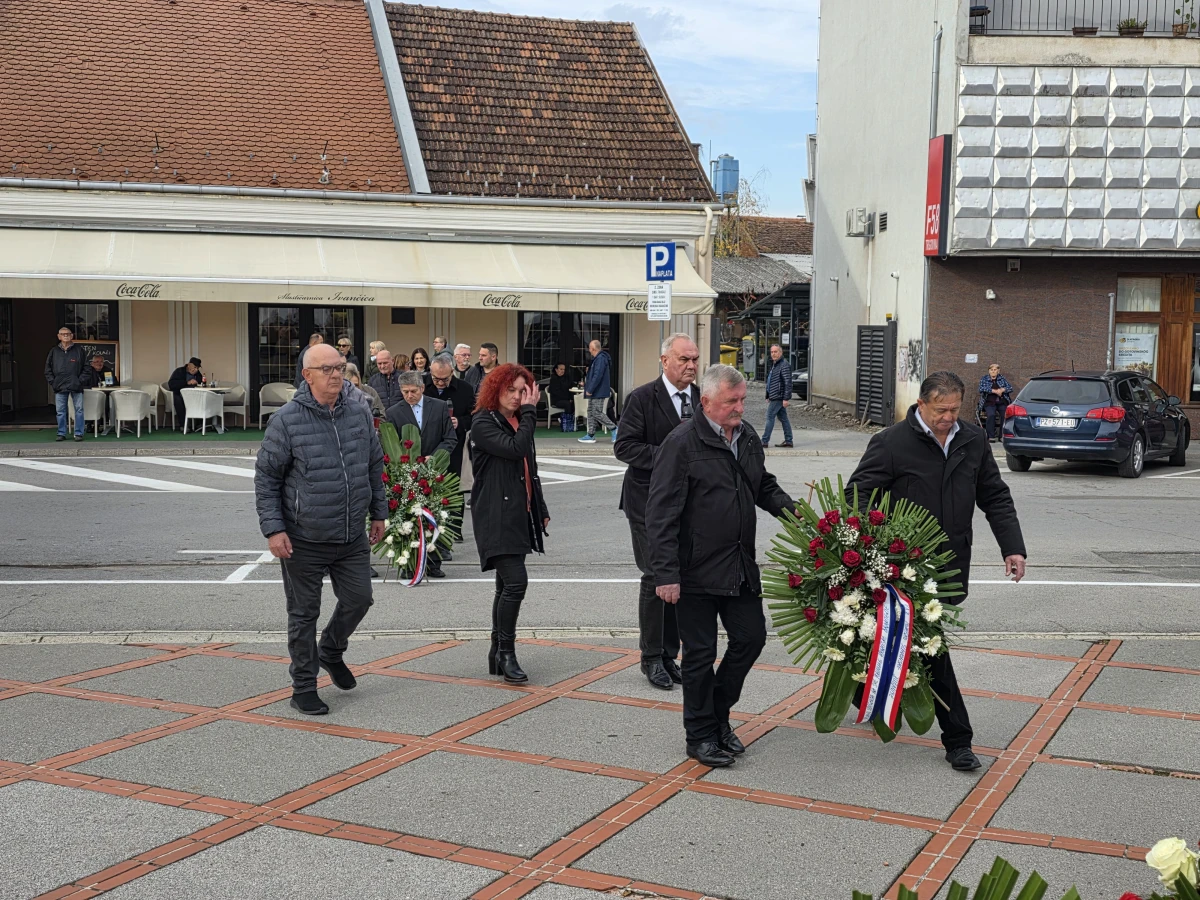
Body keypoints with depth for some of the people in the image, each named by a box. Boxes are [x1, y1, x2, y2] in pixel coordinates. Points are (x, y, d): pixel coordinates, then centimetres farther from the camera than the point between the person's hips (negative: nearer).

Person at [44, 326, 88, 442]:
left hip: (76, 386, -2)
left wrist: (81, 380, -5)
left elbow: (85, 367, 5)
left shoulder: (78, 350, 4)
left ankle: (79, 433, 5)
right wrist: (52, 382, 1)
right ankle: (61, 433, 11)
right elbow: (48, 368, 11)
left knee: (79, 410, -1)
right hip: (60, 387, 2)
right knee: (60, 411, 4)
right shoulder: (54, 351, 9)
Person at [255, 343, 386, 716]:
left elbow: (375, 466, 15)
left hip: (353, 537, 5)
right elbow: (265, 477, -7)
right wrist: (273, 528, -13)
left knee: (358, 599, 12)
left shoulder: (360, 415, 3)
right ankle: (304, 687, 20)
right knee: (304, 614, 6)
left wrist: (378, 513, 16)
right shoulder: (287, 420, -11)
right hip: (304, 541, -4)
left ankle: (331, 651, 41)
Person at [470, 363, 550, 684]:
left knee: (507, 585, 12)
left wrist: (541, 509, 24)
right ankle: (506, 653, -6)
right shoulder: (483, 423, -9)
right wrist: (530, 412, -15)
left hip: (519, 514, 9)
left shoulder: (519, 422, 17)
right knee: (515, 582, -17)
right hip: (496, 516, -9)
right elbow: (515, 449, -24)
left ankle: (498, 653, 20)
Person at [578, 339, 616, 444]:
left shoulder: (601, 359, -19)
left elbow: (597, 376, -25)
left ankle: (615, 430, -3)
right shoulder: (597, 358, 14)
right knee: (591, 412, 12)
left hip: (599, 393, -11)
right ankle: (590, 435, 15)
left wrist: (590, 390, -23)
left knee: (597, 413, -9)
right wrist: (587, 383, 21)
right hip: (595, 392, 11)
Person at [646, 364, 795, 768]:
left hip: (740, 567, 7)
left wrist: (789, 508, 3)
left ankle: (719, 715, 30)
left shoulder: (748, 437, 8)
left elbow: (764, 486, 24)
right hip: (696, 571, -7)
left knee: (751, 636, 10)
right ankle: (701, 736, 19)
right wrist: (665, 573, -21)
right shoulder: (682, 443, -14)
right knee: (700, 653, 4)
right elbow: (661, 513, -16)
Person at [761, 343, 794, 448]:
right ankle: (788, 441, 13)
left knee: (770, 417, -8)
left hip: (778, 397, -10)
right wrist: (768, 396, 23)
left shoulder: (784, 365, -14)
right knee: (783, 418, 10)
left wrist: (786, 398, -23)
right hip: (774, 397, 10)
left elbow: (788, 383, -19)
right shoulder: (774, 365, 17)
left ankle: (765, 441, -5)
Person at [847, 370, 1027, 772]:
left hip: (951, 566, 5)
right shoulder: (891, 443, -9)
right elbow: (858, 496, -8)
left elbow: (996, 498, 15)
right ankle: (957, 738, 1)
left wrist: (1012, 547, 4)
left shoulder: (973, 441, 8)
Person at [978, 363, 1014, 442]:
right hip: (990, 402, -2)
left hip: (1002, 402, 2)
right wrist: (994, 391, -12)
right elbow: (981, 389, -6)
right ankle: (991, 437, -25)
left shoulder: (1002, 379, 18)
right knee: (991, 415, -32)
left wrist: (1002, 390, -11)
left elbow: (1010, 388, 9)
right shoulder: (984, 379, 12)